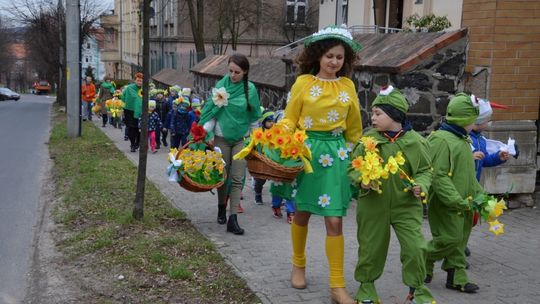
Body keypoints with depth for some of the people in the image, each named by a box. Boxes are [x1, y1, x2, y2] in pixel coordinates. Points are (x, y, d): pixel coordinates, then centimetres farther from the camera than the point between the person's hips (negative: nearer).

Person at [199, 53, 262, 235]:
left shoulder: (250, 89, -4)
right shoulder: (221, 84, -5)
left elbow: (254, 117, 5)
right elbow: (211, 109, -1)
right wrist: (205, 132, -8)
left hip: (241, 138, 0)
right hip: (222, 137, 0)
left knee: (237, 178, -5)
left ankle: (233, 219, -4)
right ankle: (221, 209, 32)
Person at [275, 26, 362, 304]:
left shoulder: (348, 86, 6)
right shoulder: (303, 82, -2)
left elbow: (353, 128, 14)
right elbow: (290, 119, 2)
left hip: (336, 153, 1)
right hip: (306, 150, -1)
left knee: (334, 221, -3)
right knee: (302, 213, 12)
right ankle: (298, 265, 35)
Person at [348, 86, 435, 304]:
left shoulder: (415, 141, -5)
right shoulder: (368, 139, -3)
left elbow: (425, 170, 3)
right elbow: (353, 167, 4)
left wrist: (421, 185, -16)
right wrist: (361, 180, -16)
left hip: (406, 205, -1)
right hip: (373, 205, 1)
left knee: (416, 247, -6)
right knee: (371, 247, 11)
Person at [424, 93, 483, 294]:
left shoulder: (463, 140, 13)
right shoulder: (442, 140, -20)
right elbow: (438, 176, -25)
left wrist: (480, 194, 15)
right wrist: (457, 201, -26)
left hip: (463, 204, 10)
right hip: (446, 204, -10)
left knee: (460, 240, 13)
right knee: (449, 239, -7)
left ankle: (457, 277, 23)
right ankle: (422, 263, 15)